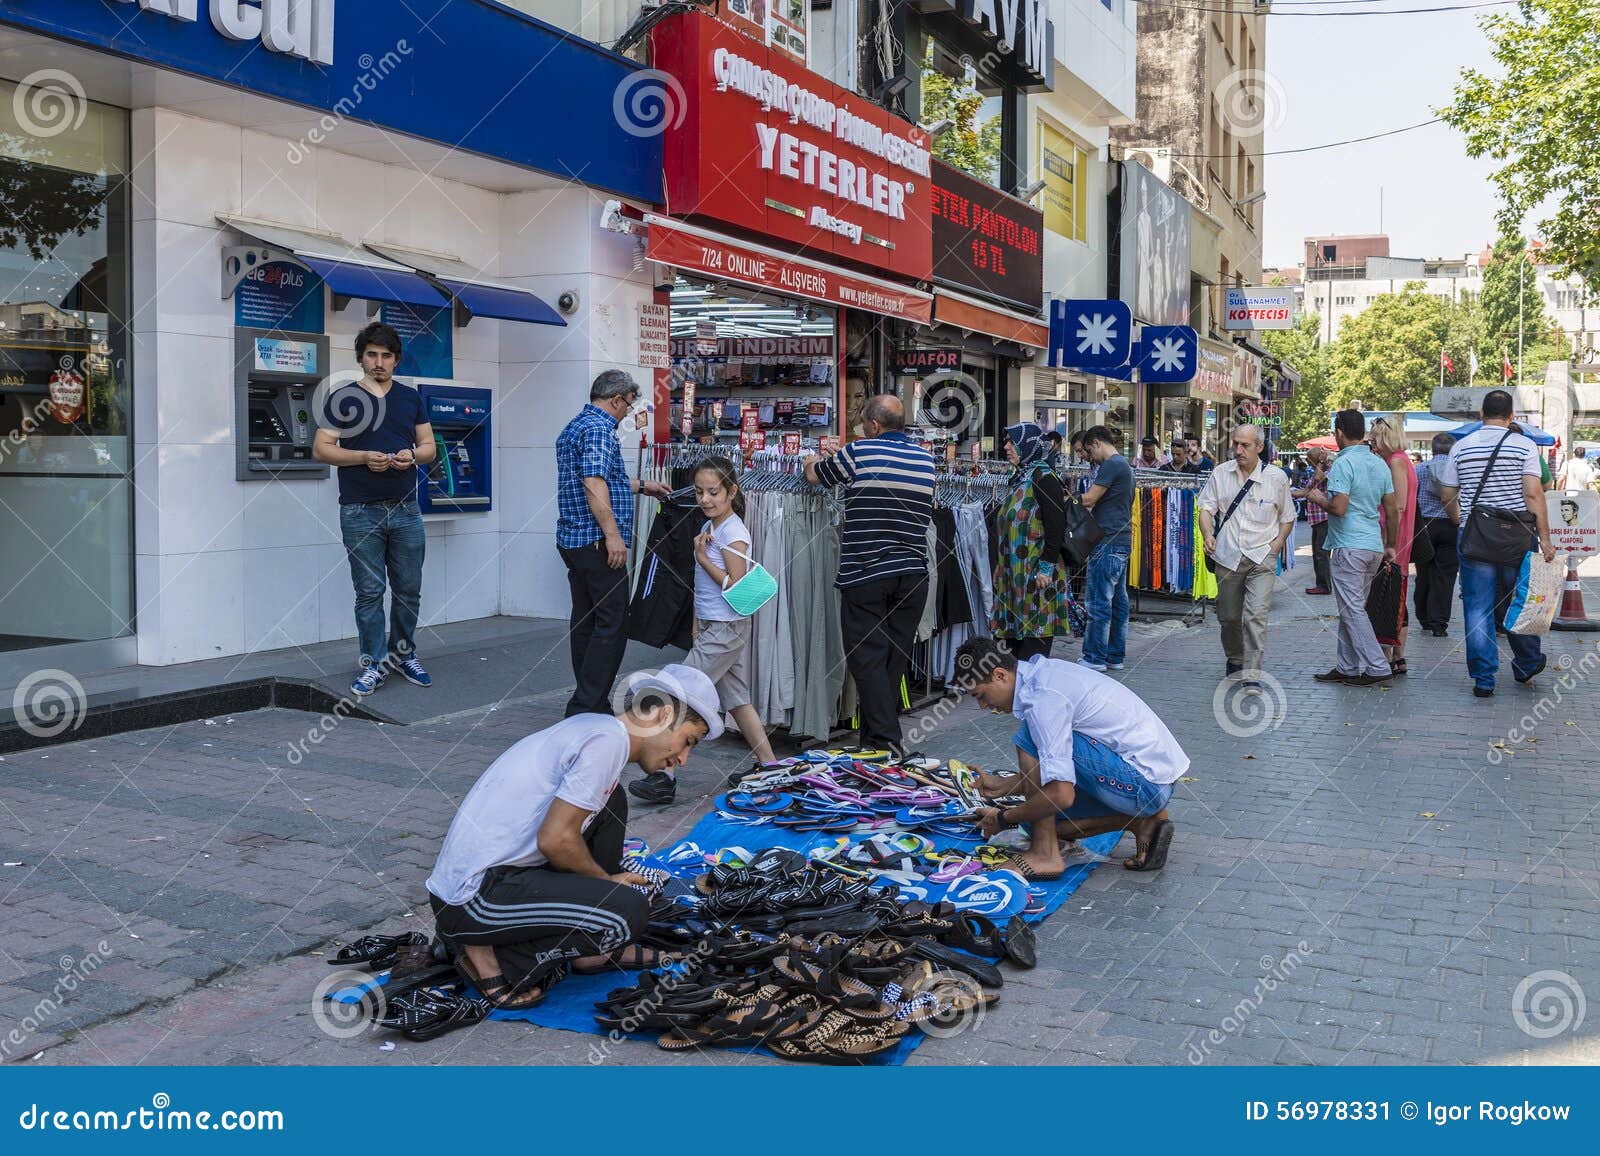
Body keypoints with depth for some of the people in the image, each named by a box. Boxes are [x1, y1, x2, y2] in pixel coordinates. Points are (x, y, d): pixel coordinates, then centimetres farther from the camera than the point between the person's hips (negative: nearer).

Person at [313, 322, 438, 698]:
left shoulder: (411, 398, 12)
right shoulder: (343, 399, 1)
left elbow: (429, 447, 14)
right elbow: (321, 448, -3)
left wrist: (412, 456, -9)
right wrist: (364, 457, -16)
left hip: (405, 511, 3)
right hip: (361, 512, -3)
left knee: (409, 589, 8)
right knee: (369, 592, 1)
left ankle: (404, 653, 24)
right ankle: (374, 663, 9)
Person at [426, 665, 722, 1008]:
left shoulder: (591, 725, 13)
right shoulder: (608, 740, -15)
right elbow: (555, 839, -19)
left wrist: (609, 879, 17)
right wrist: (608, 881, -2)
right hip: (475, 899, -10)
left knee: (610, 801, 15)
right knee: (629, 911, -20)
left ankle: (591, 950, 16)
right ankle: (495, 958, -6)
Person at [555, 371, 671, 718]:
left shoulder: (574, 427, 21)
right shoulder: (598, 429, -12)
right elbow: (594, 484, -24)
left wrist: (641, 487, 42)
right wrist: (613, 535, -25)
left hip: (573, 541, 11)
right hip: (597, 543, -11)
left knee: (585, 621, 13)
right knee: (612, 624, -8)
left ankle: (588, 704, 20)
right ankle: (588, 708, -9)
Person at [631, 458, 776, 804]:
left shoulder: (733, 532, -14)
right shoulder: (709, 527, 13)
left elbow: (735, 587, -19)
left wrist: (703, 557, -15)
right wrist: (697, 623, 14)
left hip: (726, 628, -10)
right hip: (711, 626, 10)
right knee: (736, 699, 12)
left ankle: (666, 776, -15)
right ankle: (769, 766, 20)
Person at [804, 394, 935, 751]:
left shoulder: (859, 453, -6)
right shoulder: (926, 459, 8)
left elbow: (814, 476, 9)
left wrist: (812, 461, 36)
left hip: (865, 575, -5)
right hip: (913, 574, 5)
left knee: (867, 658, -1)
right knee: (895, 660, 11)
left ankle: (884, 741, -8)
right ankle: (877, 735, 19)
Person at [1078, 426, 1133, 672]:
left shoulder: (1111, 465, -12)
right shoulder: (1125, 465, 19)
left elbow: (1089, 499, -15)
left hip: (1108, 541, -10)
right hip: (1123, 541, 10)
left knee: (1099, 602, -6)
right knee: (1118, 601, 11)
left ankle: (1095, 658, -4)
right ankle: (1115, 656, 16)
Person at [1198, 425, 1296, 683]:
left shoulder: (1277, 477, 0)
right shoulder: (1220, 473, 4)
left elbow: (1287, 518, 10)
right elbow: (1206, 508, 4)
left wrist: (1276, 546, -2)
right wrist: (1208, 534, -15)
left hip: (1262, 557, -2)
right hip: (1228, 556, 2)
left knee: (1256, 614, -15)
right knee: (1228, 616, 12)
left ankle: (1252, 674, -15)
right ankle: (1235, 661, 37)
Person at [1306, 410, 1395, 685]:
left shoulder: (1343, 463, -13)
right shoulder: (1380, 464, 12)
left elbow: (1339, 508, -21)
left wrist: (1319, 499, -1)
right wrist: (1390, 545, 20)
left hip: (1348, 547, -8)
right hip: (1374, 546, 8)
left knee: (1353, 610, -5)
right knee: (1352, 608, 14)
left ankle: (1377, 667, -7)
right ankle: (1346, 667, 18)